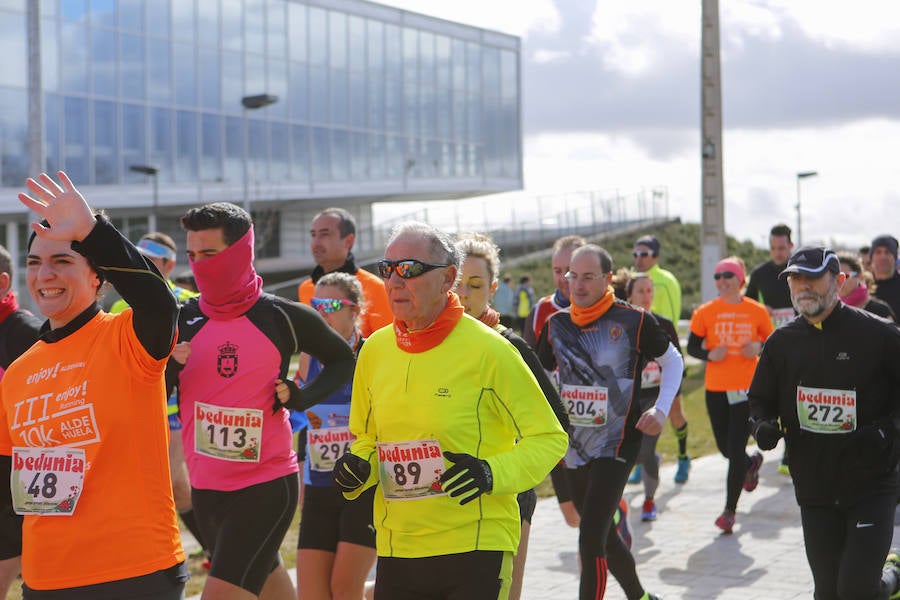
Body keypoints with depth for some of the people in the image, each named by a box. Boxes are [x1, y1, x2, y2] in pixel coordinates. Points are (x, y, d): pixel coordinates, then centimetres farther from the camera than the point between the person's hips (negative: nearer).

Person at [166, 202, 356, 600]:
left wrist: (303, 397, -6)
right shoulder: (183, 322, 2)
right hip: (206, 487, 5)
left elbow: (342, 360, 10)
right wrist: (167, 368, -16)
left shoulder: (282, 317, -6)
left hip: (267, 486, -5)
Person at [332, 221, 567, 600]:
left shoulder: (487, 349, -9)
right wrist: (359, 468, 0)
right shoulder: (375, 350, 6)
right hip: (396, 550, 5)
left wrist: (493, 473, -19)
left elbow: (549, 438, -4)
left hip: (476, 548, -5)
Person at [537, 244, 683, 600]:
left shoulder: (632, 321, -8)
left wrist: (661, 410, -6)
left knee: (591, 540, -15)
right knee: (603, 536, 18)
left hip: (616, 442, -6)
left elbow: (672, 361, 6)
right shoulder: (556, 324, 4)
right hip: (573, 446, 6)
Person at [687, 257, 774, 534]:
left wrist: (759, 348, -11)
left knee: (736, 448, -7)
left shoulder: (757, 311, 0)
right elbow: (692, 347, 6)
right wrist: (709, 354, -13)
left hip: (747, 386, -2)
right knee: (725, 447, 12)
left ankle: (730, 510, 2)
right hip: (716, 387, 2)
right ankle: (752, 462, 48)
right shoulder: (705, 312, 1)